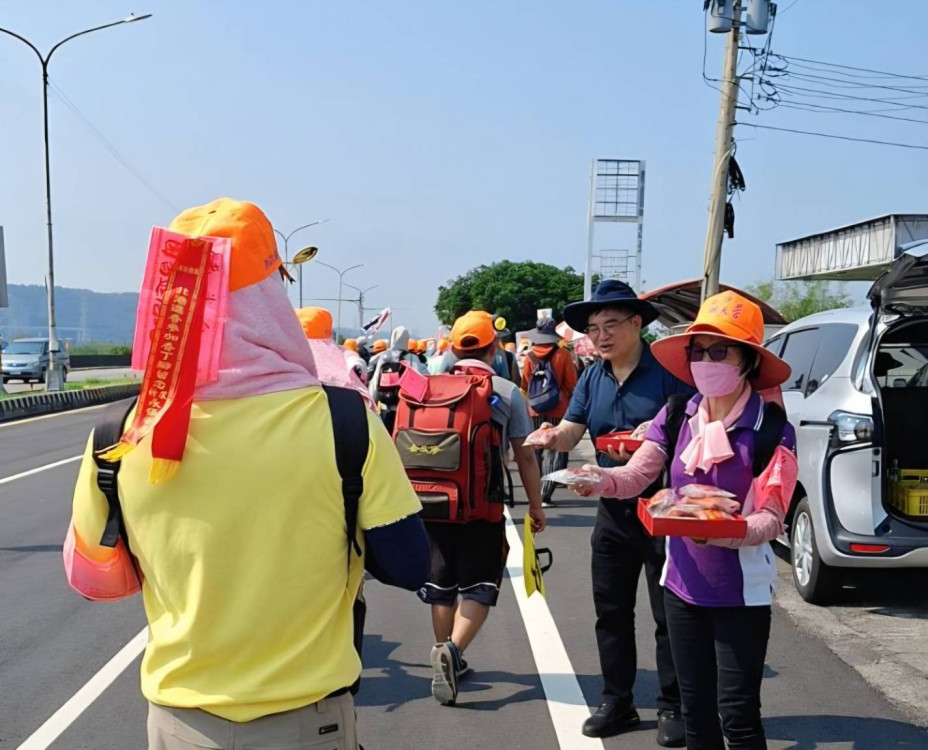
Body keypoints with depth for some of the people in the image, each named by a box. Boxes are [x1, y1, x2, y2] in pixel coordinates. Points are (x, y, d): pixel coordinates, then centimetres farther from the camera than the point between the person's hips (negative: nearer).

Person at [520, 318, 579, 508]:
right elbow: (572, 385, -5)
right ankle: (545, 495, -6)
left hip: (535, 412, 3)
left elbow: (525, 385, 7)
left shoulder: (530, 357, -2)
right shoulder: (562, 355, -9)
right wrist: (572, 404, 11)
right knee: (554, 453, 1)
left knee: (535, 452, 16)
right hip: (558, 412, -3)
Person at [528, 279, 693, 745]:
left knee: (669, 614, 4)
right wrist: (553, 437, -25)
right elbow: (571, 432, -2)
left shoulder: (668, 370, -13)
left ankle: (672, 707, 17)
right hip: (613, 509, 6)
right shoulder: (592, 379, 6)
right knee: (611, 611, 12)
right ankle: (617, 702, 25)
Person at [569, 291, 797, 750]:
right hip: (684, 583, 5)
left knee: (737, 712, 0)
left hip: (741, 591, -5)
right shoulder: (677, 416, 0)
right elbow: (636, 475, -7)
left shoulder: (771, 429, -14)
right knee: (695, 706, 17)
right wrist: (601, 479, -29)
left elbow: (771, 519, -17)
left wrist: (729, 530, -37)